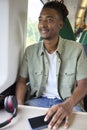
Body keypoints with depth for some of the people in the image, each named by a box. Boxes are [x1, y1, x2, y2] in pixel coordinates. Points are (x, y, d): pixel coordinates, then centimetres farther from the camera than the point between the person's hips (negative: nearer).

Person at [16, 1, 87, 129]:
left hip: (68, 103, -1)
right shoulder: (30, 51, 2)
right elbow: (22, 81, 4)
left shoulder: (77, 49, -7)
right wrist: (19, 106, -15)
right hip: (38, 100, 2)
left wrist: (68, 104, -28)